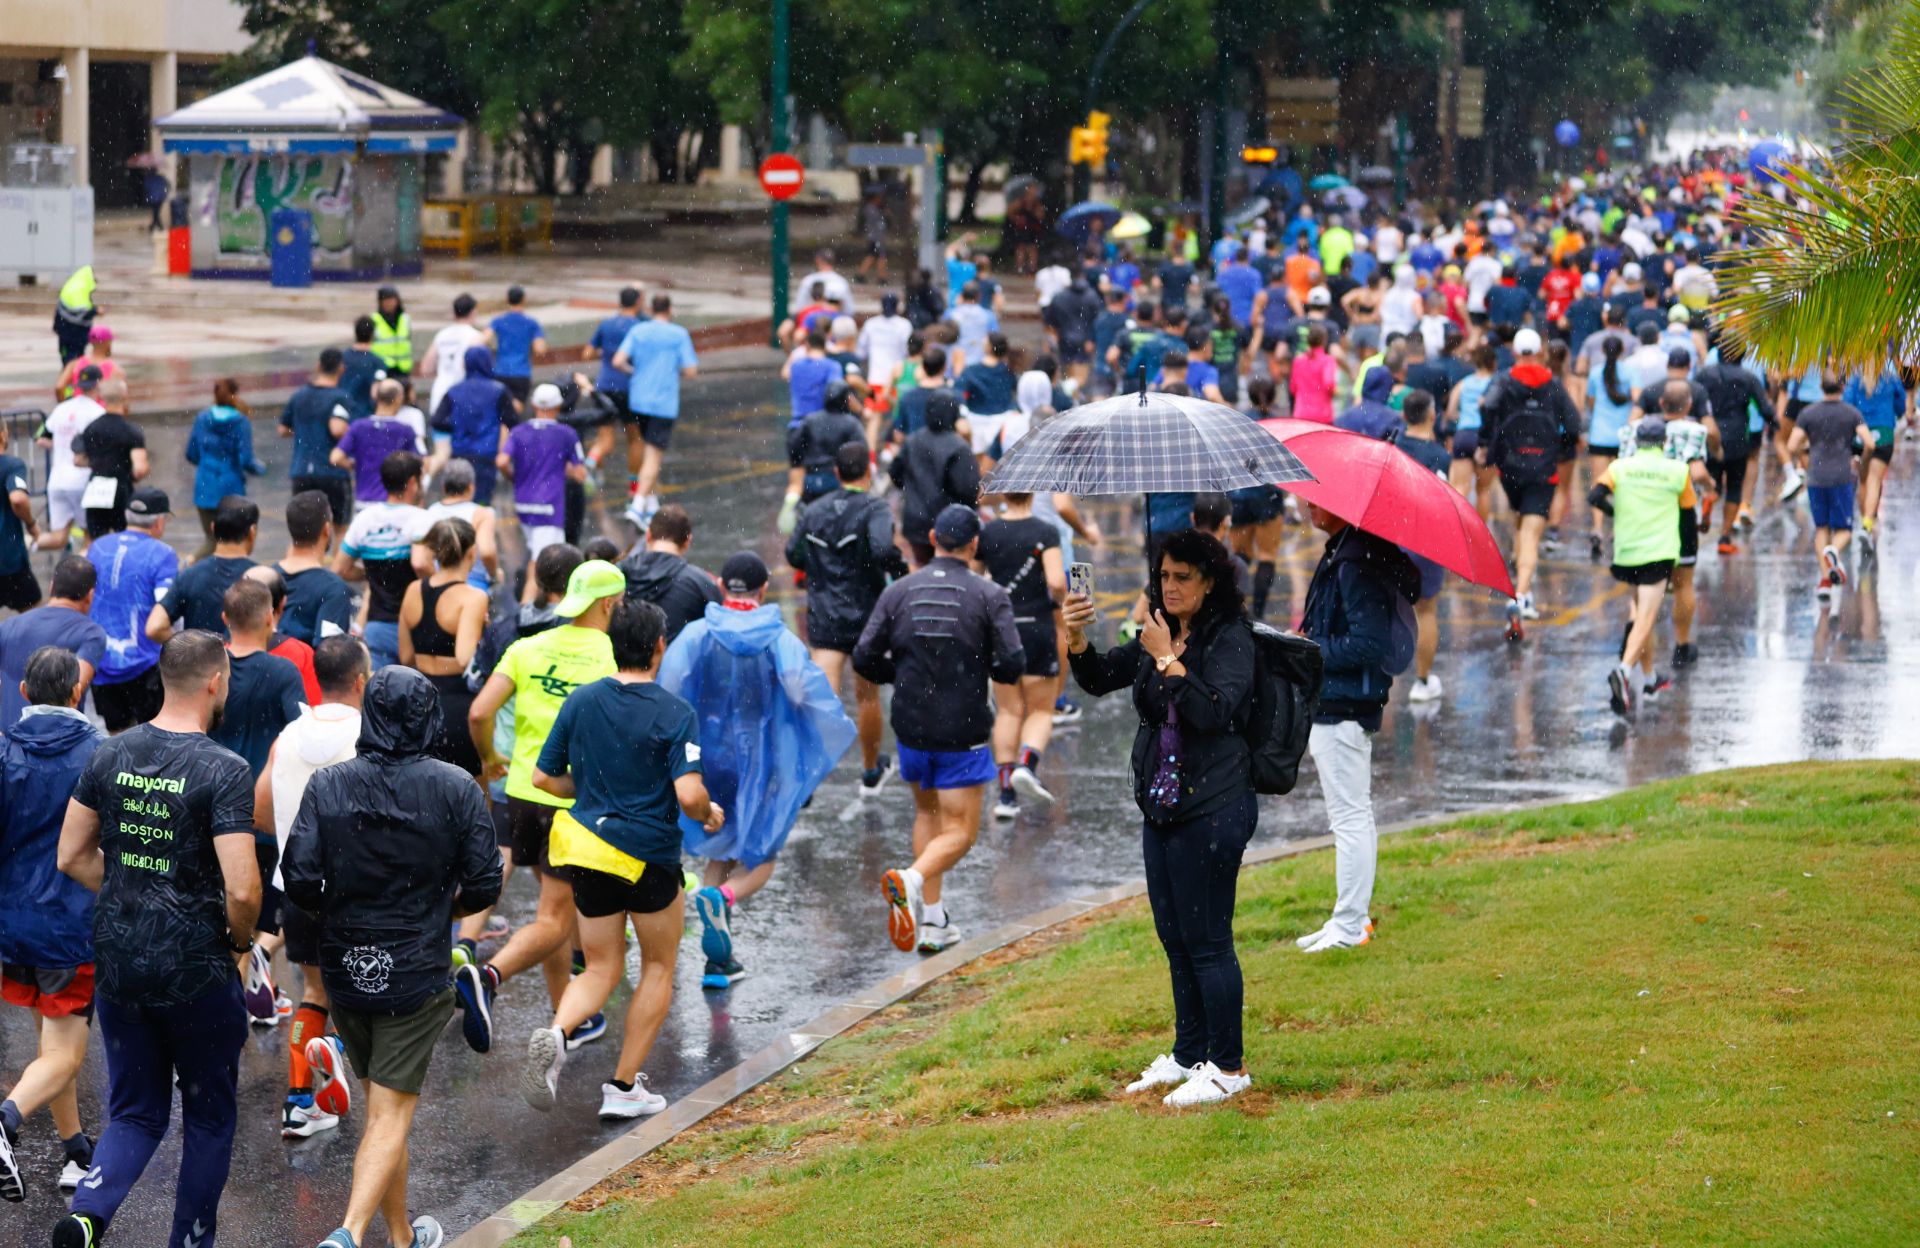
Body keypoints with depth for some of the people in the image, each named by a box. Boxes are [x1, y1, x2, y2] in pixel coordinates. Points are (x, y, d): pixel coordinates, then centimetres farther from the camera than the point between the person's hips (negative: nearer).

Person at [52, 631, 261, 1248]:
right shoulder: (223, 771, -17)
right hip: (196, 968, -5)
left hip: (118, 960, 5)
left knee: (135, 1112, 13)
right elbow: (241, 889, -22)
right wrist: (241, 939, -2)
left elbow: (73, 857, 7)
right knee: (208, 1116, 15)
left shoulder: (110, 755, 1)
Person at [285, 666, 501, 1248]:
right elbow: (483, 887, -7)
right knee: (391, 1116, -2)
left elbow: (300, 880, -10)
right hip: (416, 974, -3)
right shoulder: (456, 790, -7)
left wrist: (335, 915, 10)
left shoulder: (326, 786, -4)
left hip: (345, 969, 3)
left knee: (384, 1106, 20)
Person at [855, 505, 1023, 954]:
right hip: (963, 732, -3)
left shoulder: (899, 592, -2)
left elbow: (865, 659, -3)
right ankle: (911, 880, -27)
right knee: (959, 832, 3)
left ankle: (932, 921, 17)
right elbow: (1013, 666, -13)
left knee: (927, 813, 23)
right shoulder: (990, 596, -9)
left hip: (911, 728, 4)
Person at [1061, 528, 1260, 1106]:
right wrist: (1076, 638, -8)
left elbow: (1215, 712, -25)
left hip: (1212, 810, -8)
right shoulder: (1156, 636, 12)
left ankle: (1228, 1068, 5)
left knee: (1207, 941, -4)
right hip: (1161, 807, 8)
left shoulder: (1231, 639, -11)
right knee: (1175, 940, 16)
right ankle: (1188, 1055, 29)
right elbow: (1098, 679, 9)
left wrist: (1168, 660, -25)